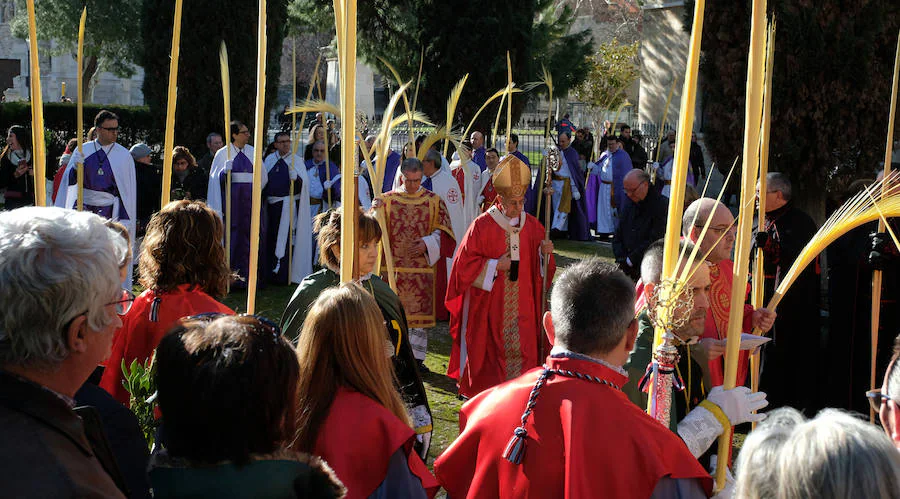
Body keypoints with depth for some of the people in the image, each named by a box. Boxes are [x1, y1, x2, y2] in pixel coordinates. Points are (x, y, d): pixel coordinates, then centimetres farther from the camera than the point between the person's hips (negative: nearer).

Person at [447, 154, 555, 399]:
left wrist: (545, 253, -8)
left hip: (522, 305, 3)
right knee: (490, 351, 3)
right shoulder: (482, 225, -7)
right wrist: (496, 266, -14)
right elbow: (465, 263, -7)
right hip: (489, 306, -3)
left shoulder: (532, 226, 6)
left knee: (523, 351, 0)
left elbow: (542, 269, 13)